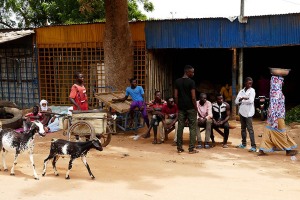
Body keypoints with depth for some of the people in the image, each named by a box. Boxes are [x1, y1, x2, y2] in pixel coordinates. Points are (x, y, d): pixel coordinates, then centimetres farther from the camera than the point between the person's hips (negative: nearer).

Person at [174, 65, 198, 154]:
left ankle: (179, 148, 11)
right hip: (190, 108, -5)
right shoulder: (191, 82, -10)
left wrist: (178, 106, 12)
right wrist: (196, 108, -4)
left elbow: (175, 96, 4)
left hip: (181, 108, 5)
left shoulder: (177, 81, 5)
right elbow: (193, 97, -13)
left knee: (180, 127, 7)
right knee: (192, 127, 2)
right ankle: (191, 148, 2)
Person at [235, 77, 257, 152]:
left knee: (250, 129, -10)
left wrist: (241, 101, -6)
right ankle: (243, 143, 26)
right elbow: (236, 101, 3)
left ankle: (253, 146, -12)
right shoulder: (241, 91, 11)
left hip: (248, 112, -6)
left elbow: (251, 100, -17)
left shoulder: (252, 90, -3)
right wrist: (242, 98, -14)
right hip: (241, 111, 6)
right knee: (243, 128, 14)